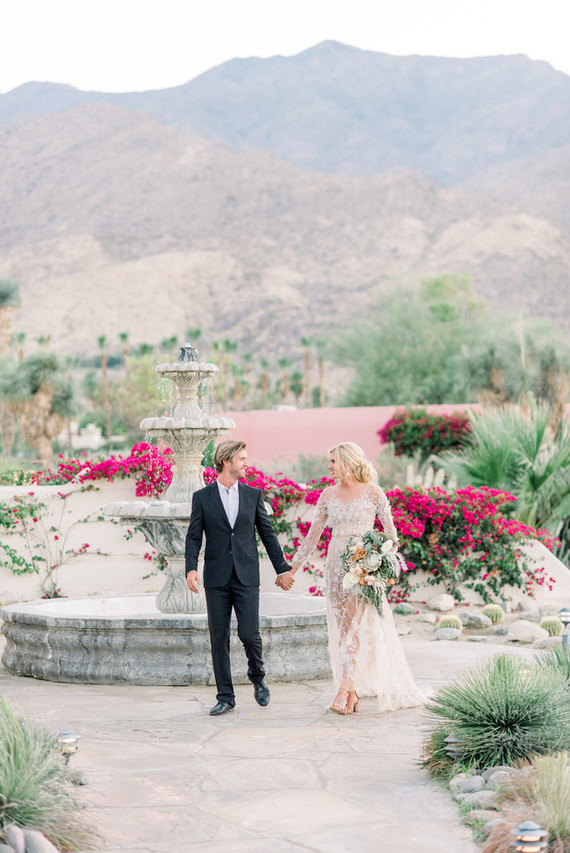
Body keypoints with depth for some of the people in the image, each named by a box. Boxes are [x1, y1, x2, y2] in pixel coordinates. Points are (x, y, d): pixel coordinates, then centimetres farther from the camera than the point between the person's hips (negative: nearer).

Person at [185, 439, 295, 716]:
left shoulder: (253, 495, 8)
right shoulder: (202, 497, 3)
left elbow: (267, 533, 12)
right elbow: (194, 537, 2)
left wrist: (282, 568, 10)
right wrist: (191, 569, -13)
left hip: (247, 577, 0)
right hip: (216, 579, 0)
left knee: (249, 634, -9)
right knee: (219, 639, 2)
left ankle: (257, 677, 21)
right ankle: (225, 698, 11)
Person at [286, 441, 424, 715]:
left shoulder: (373, 493, -4)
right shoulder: (328, 495, 8)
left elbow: (390, 532, 1)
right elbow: (313, 535, 12)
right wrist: (292, 568, 10)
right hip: (336, 564, 4)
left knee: (351, 623, -16)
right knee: (342, 628, 2)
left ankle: (344, 689, -19)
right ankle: (353, 693, 7)